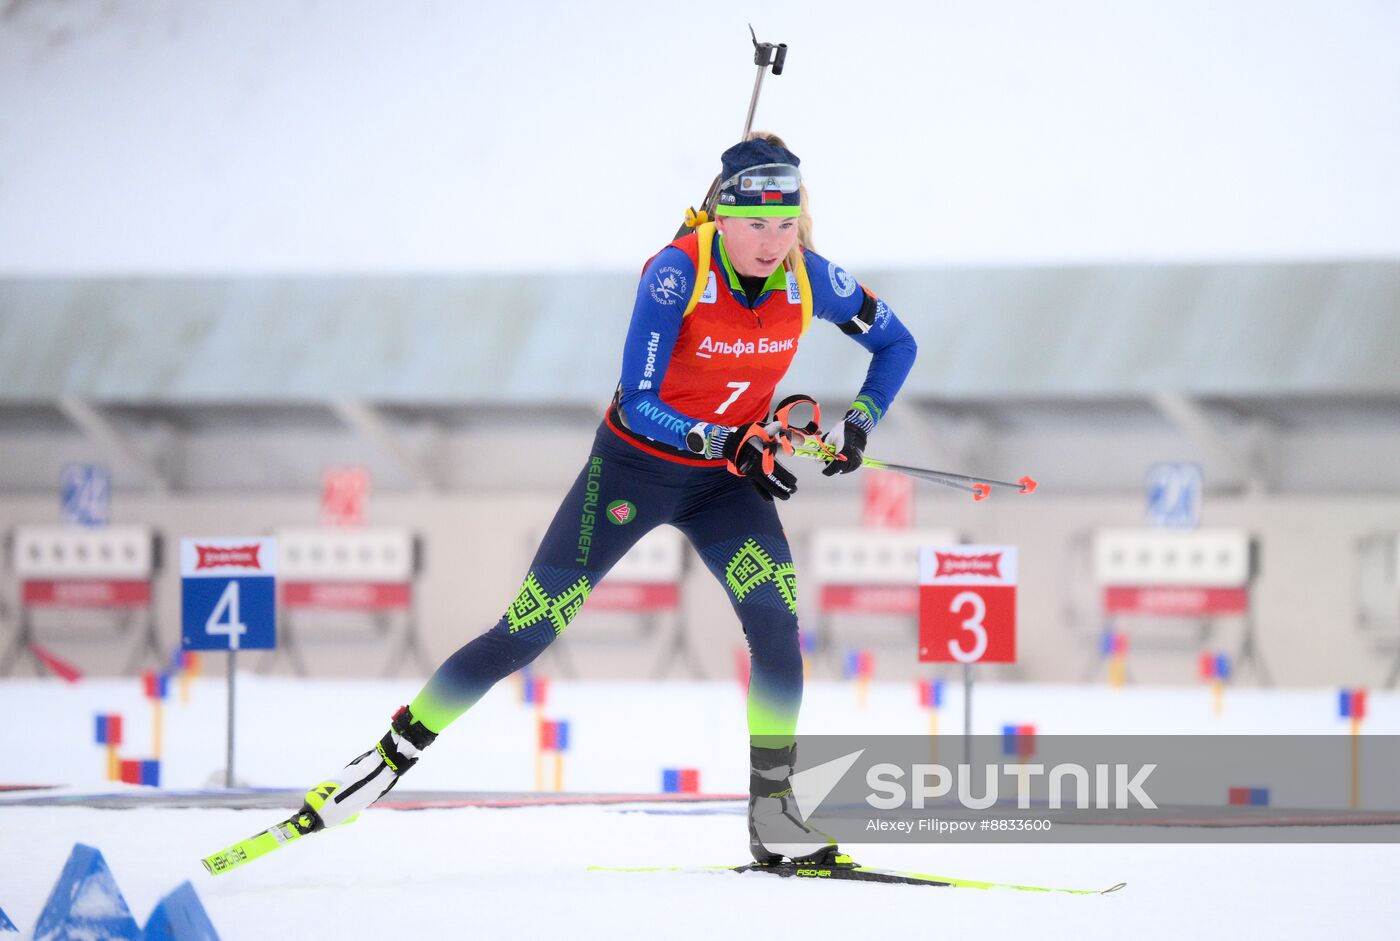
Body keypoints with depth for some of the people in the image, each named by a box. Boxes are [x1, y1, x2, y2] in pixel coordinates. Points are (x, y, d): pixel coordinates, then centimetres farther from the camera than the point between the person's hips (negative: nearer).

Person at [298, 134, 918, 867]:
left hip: (726, 482, 3)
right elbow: (638, 404, -26)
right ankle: (392, 755, 9)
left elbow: (897, 344, 2)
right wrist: (726, 443, -37)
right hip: (632, 468, -3)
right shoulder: (678, 273, -27)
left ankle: (772, 814, -14)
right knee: (524, 634, -5)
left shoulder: (808, 279, -14)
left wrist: (859, 423, -13)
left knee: (775, 619, -21)